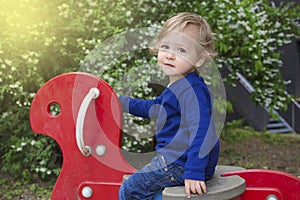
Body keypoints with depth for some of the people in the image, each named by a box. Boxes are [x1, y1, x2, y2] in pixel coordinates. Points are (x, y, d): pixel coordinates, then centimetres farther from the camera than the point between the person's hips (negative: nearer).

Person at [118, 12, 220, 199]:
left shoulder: (192, 89, -24)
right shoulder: (178, 86, 11)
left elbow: (201, 132, -30)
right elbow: (155, 107, 29)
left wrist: (194, 173, -34)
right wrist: (123, 102, 34)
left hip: (182, 163, -11)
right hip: (173, 157, 11)